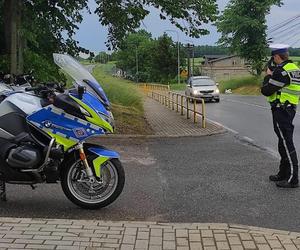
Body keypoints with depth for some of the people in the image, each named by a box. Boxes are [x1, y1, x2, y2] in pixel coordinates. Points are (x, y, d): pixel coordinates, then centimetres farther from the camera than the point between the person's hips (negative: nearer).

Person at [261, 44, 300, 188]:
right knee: (284, 142, 17)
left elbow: (266, 91, -18)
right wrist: (273, 74, 12)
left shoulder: (281, 71, -19)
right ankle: (284, 174, 28)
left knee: (286, 143, -6)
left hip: (281, 110, -10)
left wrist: (268, 75, -3)